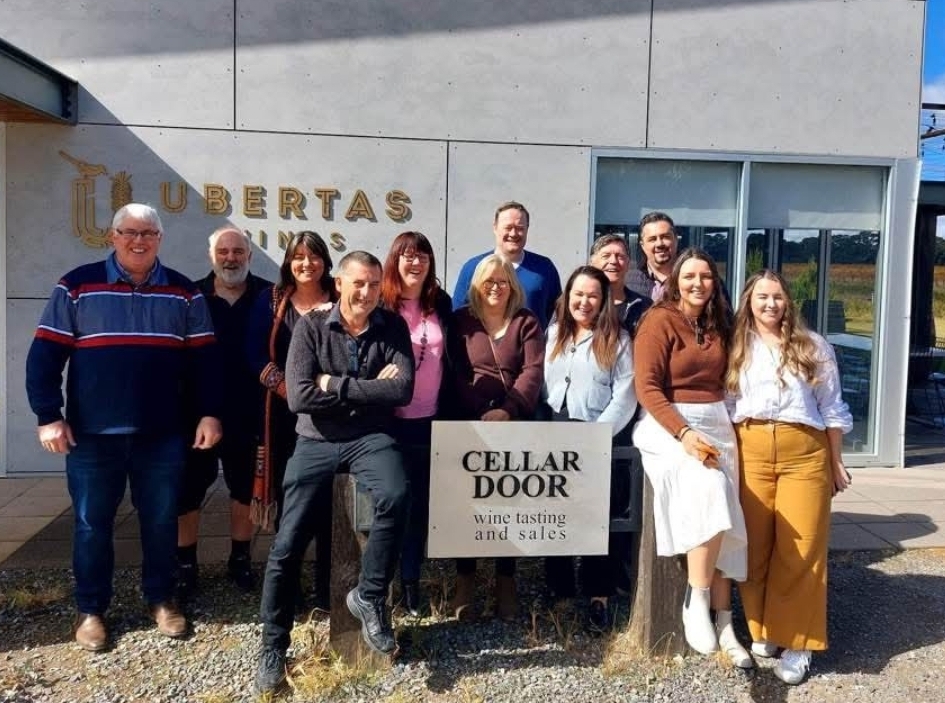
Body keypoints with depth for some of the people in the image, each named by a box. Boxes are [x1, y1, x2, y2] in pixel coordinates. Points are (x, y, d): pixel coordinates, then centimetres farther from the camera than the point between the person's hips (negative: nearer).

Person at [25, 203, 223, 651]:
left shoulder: (184, 294, 6)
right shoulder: (77, 287, 1)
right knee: (92, 524, 9)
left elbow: (203, 359, 6)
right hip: (92, 434, -1)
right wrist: (48, 416, -6)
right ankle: (90, 608, 25)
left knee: (161, 522, 10)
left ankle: (161, 599, 28)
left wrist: (209, 413, -1)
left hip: (162, 434, 1)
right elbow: (45, 356, 0)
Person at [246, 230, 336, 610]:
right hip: (284, 413, 1)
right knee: (288, 497, 6)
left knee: (326, 499, 0)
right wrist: (287, 389, -13)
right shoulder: (271, 300, 7)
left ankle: (325, 586, 12)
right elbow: (256, 354, -1)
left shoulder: (338, 301, 5)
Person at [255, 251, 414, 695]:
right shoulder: (310, 327, -2)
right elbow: (299, 397, -13)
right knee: (287, 547, -2)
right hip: (316, 442, 0)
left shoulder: (392, 327, 1)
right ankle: (273, 648, 19)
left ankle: (369, 596, -8)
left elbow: (403, 390, -12)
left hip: (370, 438, 0)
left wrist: (337, 385, -13)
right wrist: (370, 388, -11)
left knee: (396, 498, -31)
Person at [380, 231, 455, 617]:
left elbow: (449, 360, 10)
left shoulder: (441, 304, 5)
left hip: (430, 420, 3)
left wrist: (448, 410, 7)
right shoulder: (379, 305, -6)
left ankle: (410, 579, 22)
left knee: (420, 501, 10)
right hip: (389, 420, -3)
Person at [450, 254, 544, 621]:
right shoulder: (461, 320, 13)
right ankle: (465, 577, -10)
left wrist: (507, 411, -14)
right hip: (471, 415, 0)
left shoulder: (526, 322, 14)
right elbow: (454, 373, 3)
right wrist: (480, 414, -12)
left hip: (513, 416, 1)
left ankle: (506, 578, -6)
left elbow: (533, 371, 1)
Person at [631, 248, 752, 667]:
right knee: (709, 493, -30)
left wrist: (719, 429, 4)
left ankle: (723, 624, 0)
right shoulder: (658, 321, -5)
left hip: (717, 423, 6)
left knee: (723, 519, -6)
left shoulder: (719, 325, 15)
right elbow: (647, 388, -12)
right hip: (668, 426, -6)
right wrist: (684, 433, -21)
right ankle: (696, 601, -19)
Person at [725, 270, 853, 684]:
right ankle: (761, 632, 18)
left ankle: (796, 643, 8)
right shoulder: (736, 349, 12)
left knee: (800, 549, -2)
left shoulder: (813, 346, 10)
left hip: (805, 452, -1)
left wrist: (836, 462, 9)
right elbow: (724, 405, 10)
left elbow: (831, 407, 11)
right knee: (754, 547, 4)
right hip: (750, 451, 1)